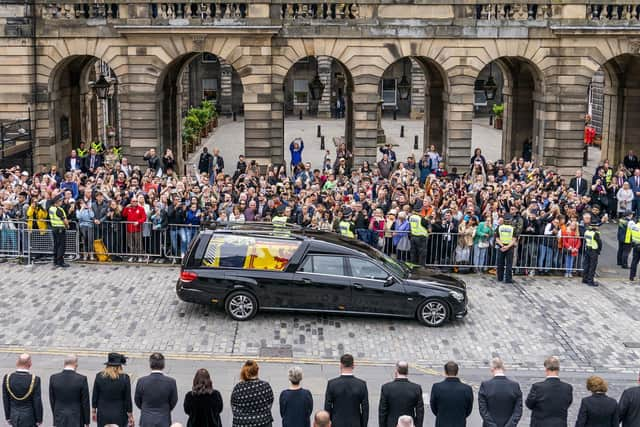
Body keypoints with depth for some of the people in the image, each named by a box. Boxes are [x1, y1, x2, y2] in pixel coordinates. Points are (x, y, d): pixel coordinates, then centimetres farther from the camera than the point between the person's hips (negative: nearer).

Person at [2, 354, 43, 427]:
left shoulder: (7, 378, -11)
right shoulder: (34, 379, -21)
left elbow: (5, 400, -1)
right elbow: (37, 402, -14)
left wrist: (8, 416, 11)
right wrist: (39, 419, -2)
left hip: (14, 416, 4)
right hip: (29, 417, -3)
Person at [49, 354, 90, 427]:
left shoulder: (54, 378, -4)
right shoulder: (82, 379, -12)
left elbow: (52, 401, 4)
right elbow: (85, 402, -6)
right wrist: (87, 421, 4)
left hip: (60, 420, 3)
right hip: (76, 421, -2)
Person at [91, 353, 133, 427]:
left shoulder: (99, 376, -6)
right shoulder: (125, 378, -11)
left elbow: (95, 396, 1)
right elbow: (128, 399, -7)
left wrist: (94, 411, 14)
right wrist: (130, 416, 3)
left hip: (103, 415, 2)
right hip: (119, 416, -2)